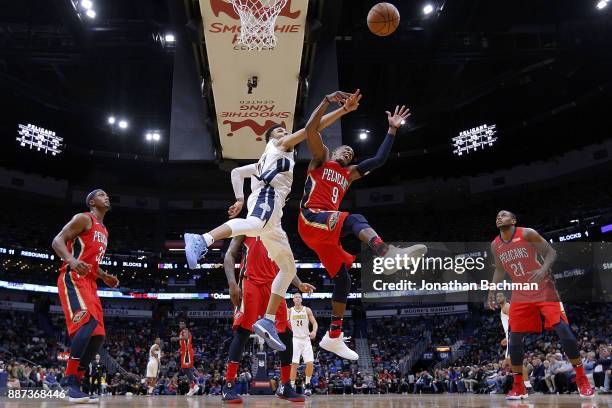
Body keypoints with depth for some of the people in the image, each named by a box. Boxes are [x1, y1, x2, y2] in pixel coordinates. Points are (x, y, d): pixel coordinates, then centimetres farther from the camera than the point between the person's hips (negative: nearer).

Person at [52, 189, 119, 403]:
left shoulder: (104, 231, 25)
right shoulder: (84, 218, -3)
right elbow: (57, 241, -12)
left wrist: (104, 276, 17)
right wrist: (71, 260, -31)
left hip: (89, 282, 10)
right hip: (73, 279, -9)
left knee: (98, 335, 1)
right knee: (89, 321, -28)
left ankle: (75, 383, 6)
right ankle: (69, 379, -24)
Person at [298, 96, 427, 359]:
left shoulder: (349, 174, 31)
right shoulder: (322, 158, 16)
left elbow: (380, 159, 25)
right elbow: (310, 128, -1)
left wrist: (392, 129, 22)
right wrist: (328, 100, -5)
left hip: (326, 232, 8)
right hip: (311, 219, -8)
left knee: (342, 279, 4)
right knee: (355, 219, -34)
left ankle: (333, 337, 10)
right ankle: (387, 253, -64)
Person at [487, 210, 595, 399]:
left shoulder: (527, 234, -12)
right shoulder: (495, 245, 4)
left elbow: (551, 252, -11)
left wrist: (544, 269, -30)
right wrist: (492, 291, 7)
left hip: (544, 290, -4)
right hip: (520, 295, 5)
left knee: (564, 331, -13)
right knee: (514, 339, -1)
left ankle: (582, 379, 2)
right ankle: (518, 387, 10)